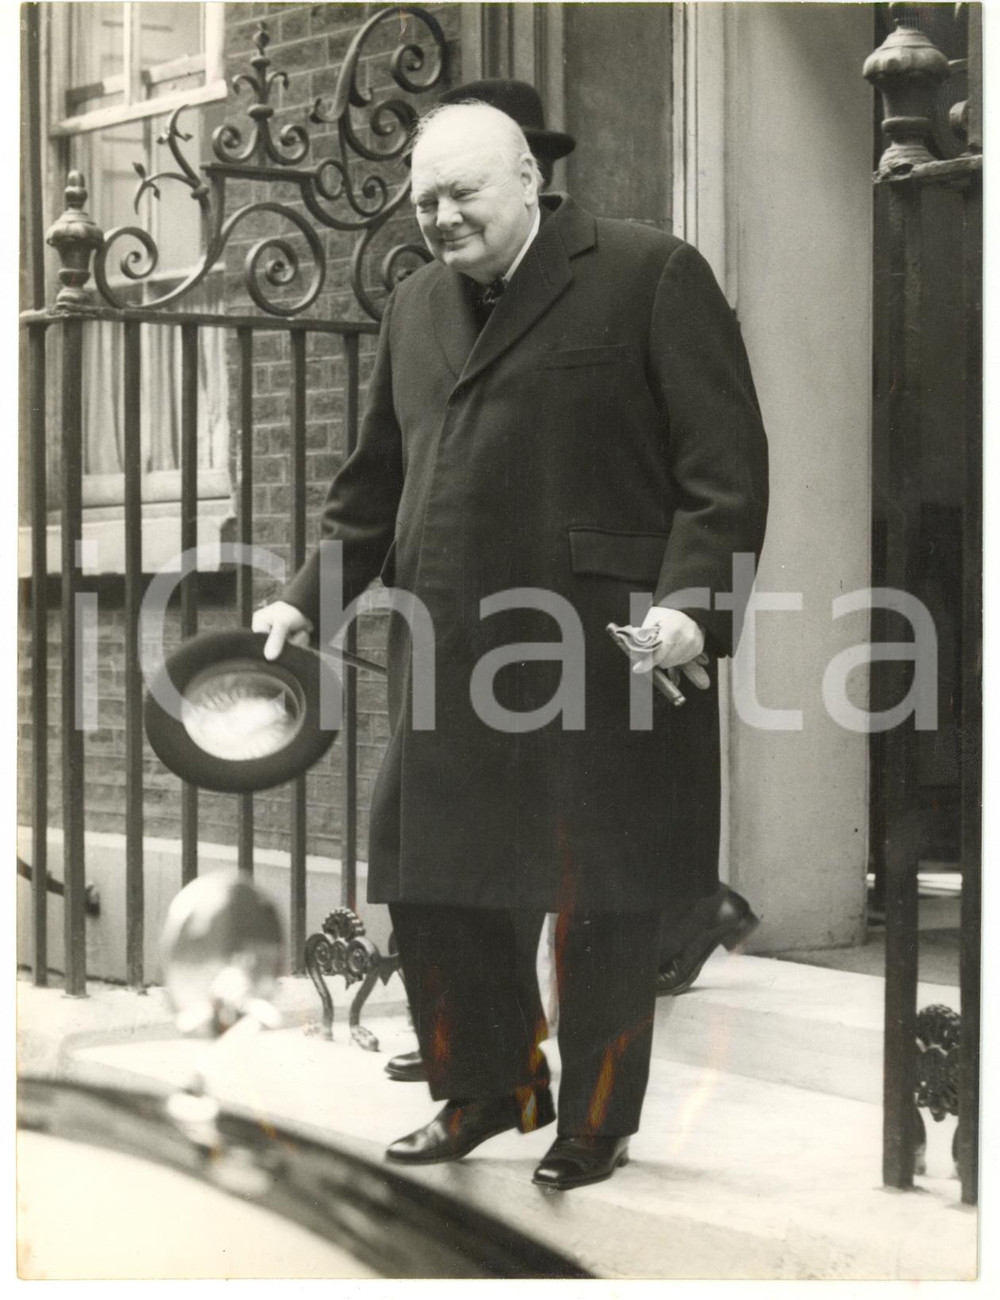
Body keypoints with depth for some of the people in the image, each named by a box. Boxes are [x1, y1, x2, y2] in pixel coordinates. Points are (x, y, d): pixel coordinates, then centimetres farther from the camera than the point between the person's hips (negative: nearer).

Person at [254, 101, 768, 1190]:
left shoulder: (650, 276, -4)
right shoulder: (415, 307, 16)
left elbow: (726, 461, -8)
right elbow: (374, 482, 23)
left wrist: (689, 599, -19)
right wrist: (309, 599, 13)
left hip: (602, 655, -6)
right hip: (447, 655, 6)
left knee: (597, 904, 4)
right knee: (426, 884, 9)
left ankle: (596, 1123, 22)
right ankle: (486, 1091, 30)